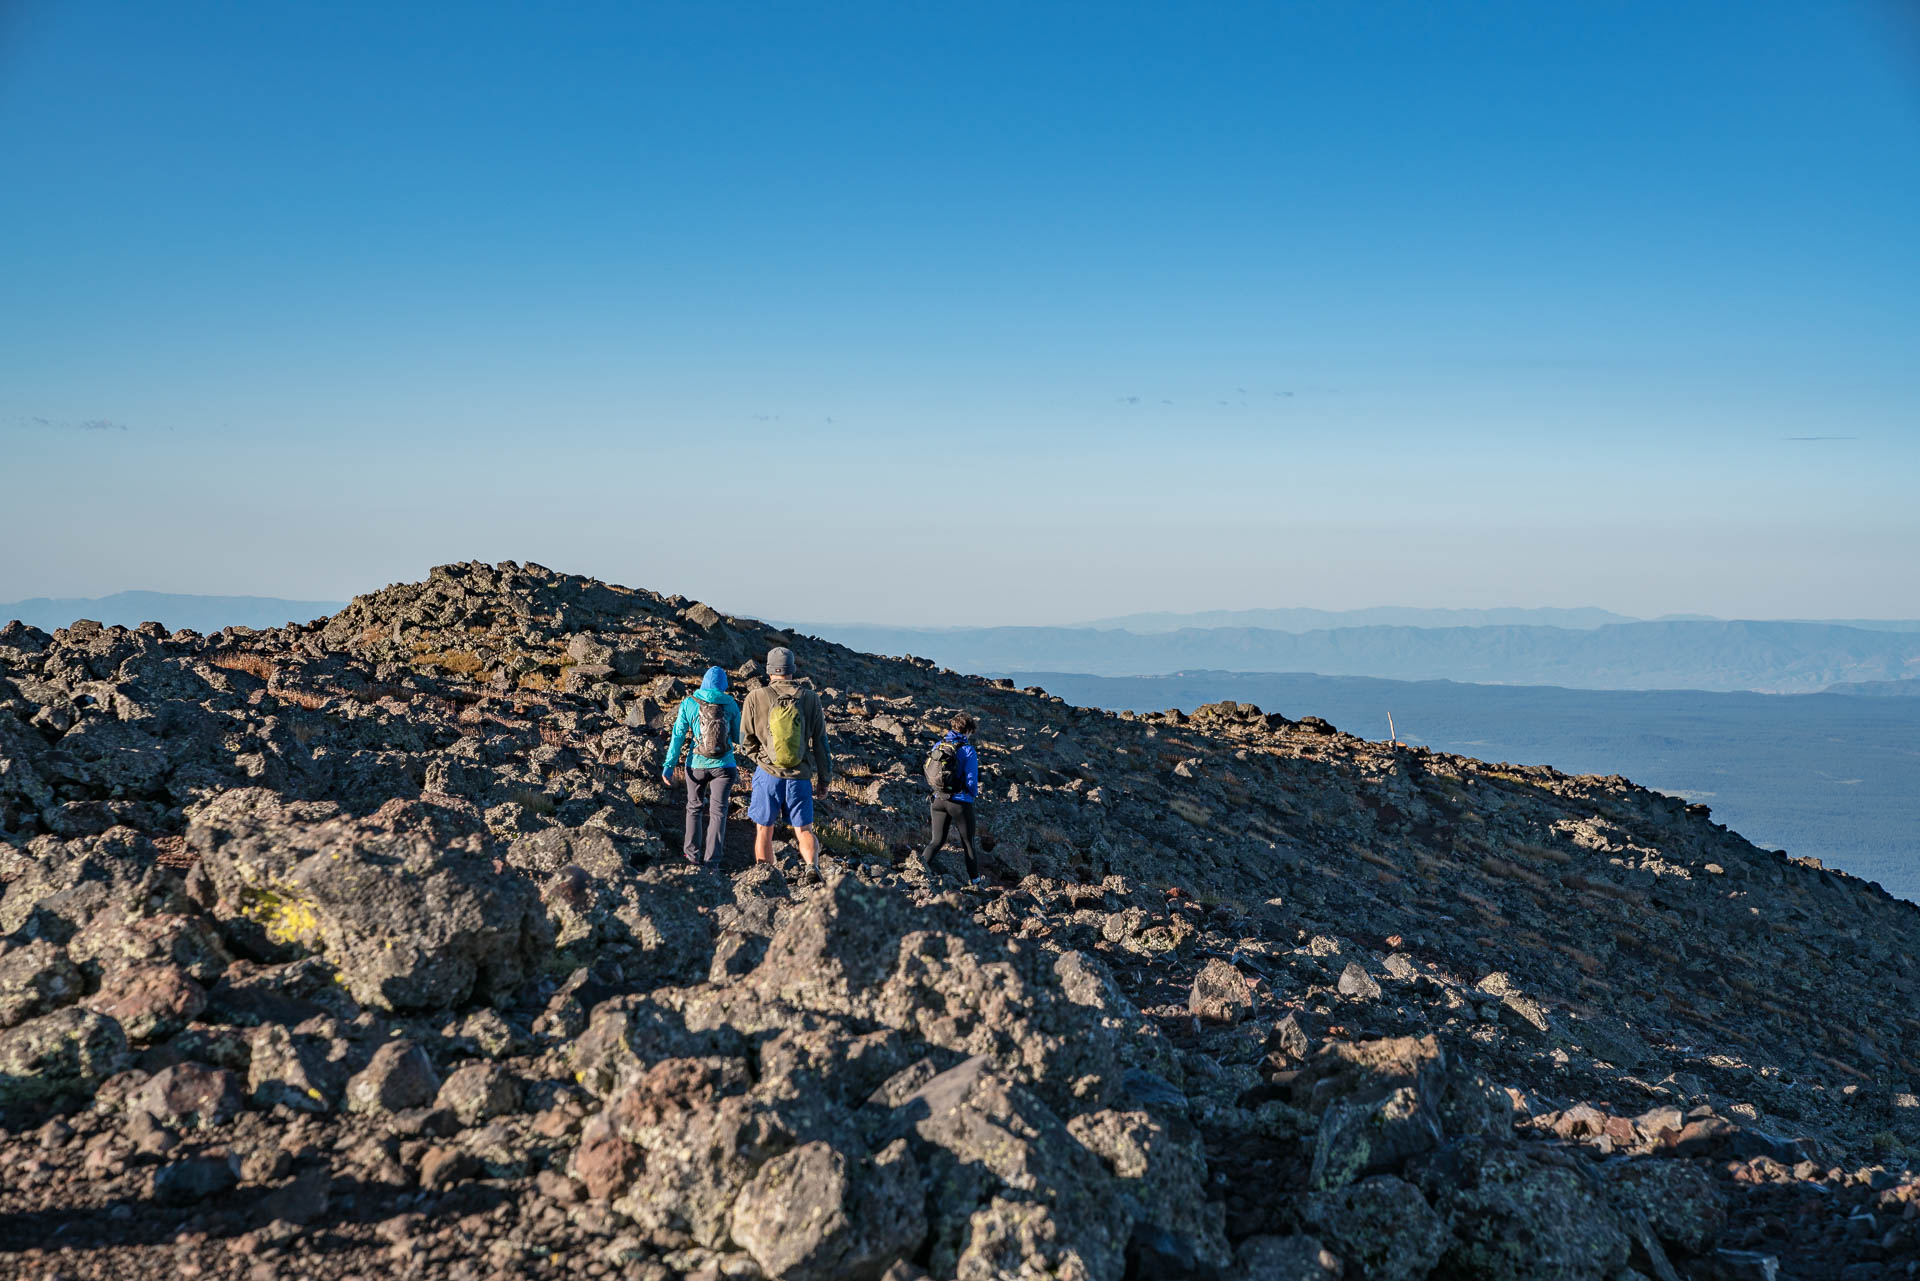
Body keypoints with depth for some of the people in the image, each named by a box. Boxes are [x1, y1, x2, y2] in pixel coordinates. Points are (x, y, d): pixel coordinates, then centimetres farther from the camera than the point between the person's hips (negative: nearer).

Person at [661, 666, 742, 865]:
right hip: (723, 765, -1)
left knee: (694, 808, 18)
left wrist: (669, 765, -6)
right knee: (717, 811, 5)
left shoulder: (688, 703, -4)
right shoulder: (730, 705, -3)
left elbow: (678, 736, -7)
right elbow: (738, 737, 5)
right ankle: (711, 859, 0)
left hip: (697, 765, 1)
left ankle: (692, 854, 19)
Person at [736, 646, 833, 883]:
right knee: (803, 829, 8)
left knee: (763, 829, 13)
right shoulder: (810, 698, -1)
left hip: (768, 774, -1)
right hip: (800, 775, 1)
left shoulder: (756, 698, -4)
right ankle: (812, 865, -18)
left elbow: (746, 741, 0)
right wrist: (824, 777, 9)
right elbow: (820, 741, 1)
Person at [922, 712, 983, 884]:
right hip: (960, 802, -4)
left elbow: (929, 773, 8)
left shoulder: (938, 745, 1)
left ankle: (922, 862, -14)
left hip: (939, 799, 4)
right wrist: (974, 794, 6)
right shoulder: (967, 750, -15)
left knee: (937, 840, 11)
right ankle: (974, 878, 29)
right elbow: (971, 781, -15)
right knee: (968, 842, 15)